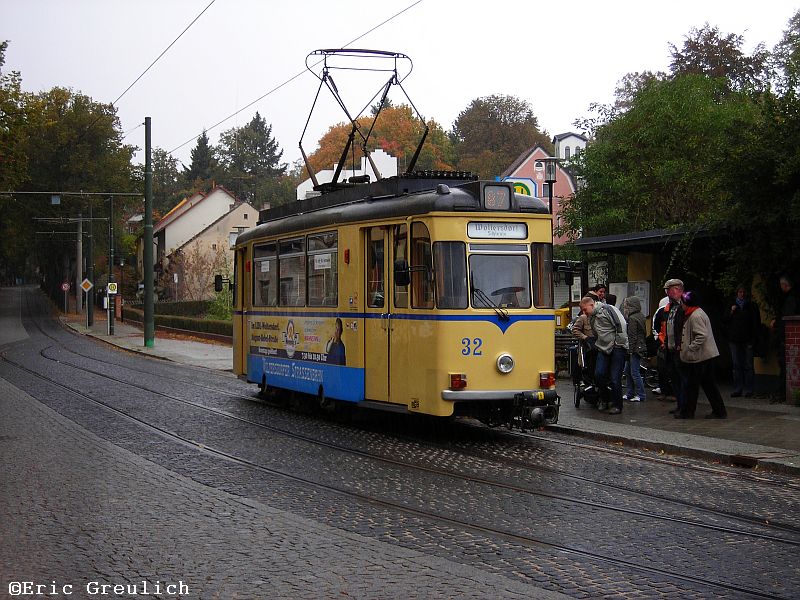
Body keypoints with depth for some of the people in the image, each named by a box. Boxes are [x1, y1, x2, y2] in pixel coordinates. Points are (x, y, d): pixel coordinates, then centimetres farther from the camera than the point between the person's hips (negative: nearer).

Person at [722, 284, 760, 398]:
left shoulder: (752, 306, 4)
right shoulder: (732, 305, 13)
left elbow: (756, 323, 1)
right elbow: (724, 320, 13)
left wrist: (753, 340, -7)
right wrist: (731, 312, -4)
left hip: (747, 340, -3)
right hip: (734, 339, 3)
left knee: (748, 365, -2)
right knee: (736, 365, 3)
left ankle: (748, 390, 2)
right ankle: (737, 389, 6)